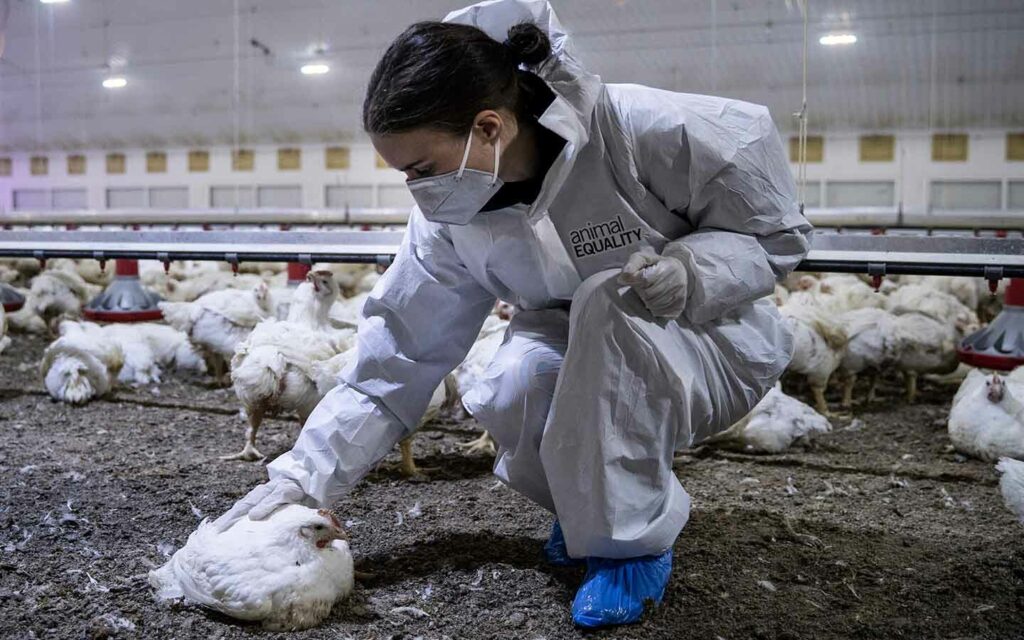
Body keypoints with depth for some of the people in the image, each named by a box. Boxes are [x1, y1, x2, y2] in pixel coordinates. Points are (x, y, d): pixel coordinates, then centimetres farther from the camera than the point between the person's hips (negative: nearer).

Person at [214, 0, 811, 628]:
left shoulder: (648, 131, -28)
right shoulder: (449, 217, -12)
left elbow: (776, 232, -14)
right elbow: (398, 354, -8)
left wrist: (689, 273, -35)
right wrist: (304, 474, -13)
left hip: (718, 341, -3)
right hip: (585, 357, 4)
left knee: (605, 306, -35)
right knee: (510, 395, -29)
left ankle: (635, 540, -15)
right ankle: (594, 502, 4)